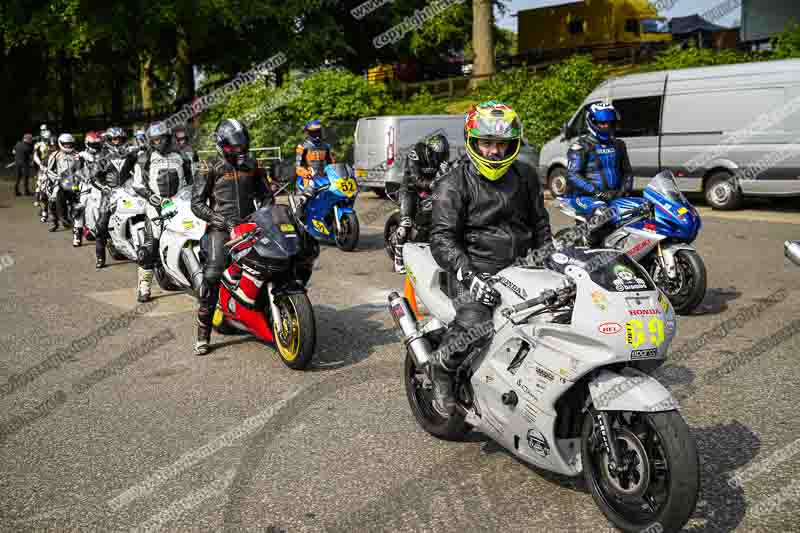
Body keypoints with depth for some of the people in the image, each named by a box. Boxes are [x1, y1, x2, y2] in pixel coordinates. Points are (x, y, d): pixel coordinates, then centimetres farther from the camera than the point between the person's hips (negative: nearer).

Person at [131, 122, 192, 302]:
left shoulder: (180, 157, 17)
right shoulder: (144, 158, 7)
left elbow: (188, 179, 25)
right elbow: (137, 184, 2)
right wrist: (150, 196, -14)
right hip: (156, 206, -3)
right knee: (150, 246, -10)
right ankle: (143, 287, -7)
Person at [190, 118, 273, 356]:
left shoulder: (252, 165, 16)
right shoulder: (210, 167, 3)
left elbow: (265, 195, 23)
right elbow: (197, 203, -2)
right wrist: (220, 220, -15)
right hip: (221, 228, -4)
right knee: (212, 276, -19)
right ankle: (203, 333, -12)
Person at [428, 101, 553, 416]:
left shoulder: (526, 177, 17)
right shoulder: (453, 184, -1)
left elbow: (540, 225, 26)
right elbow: (442, 239, -12)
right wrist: (468, 275, -27)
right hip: (476, 274, -5)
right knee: (474, 328, -31)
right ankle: (441, 369, 1)